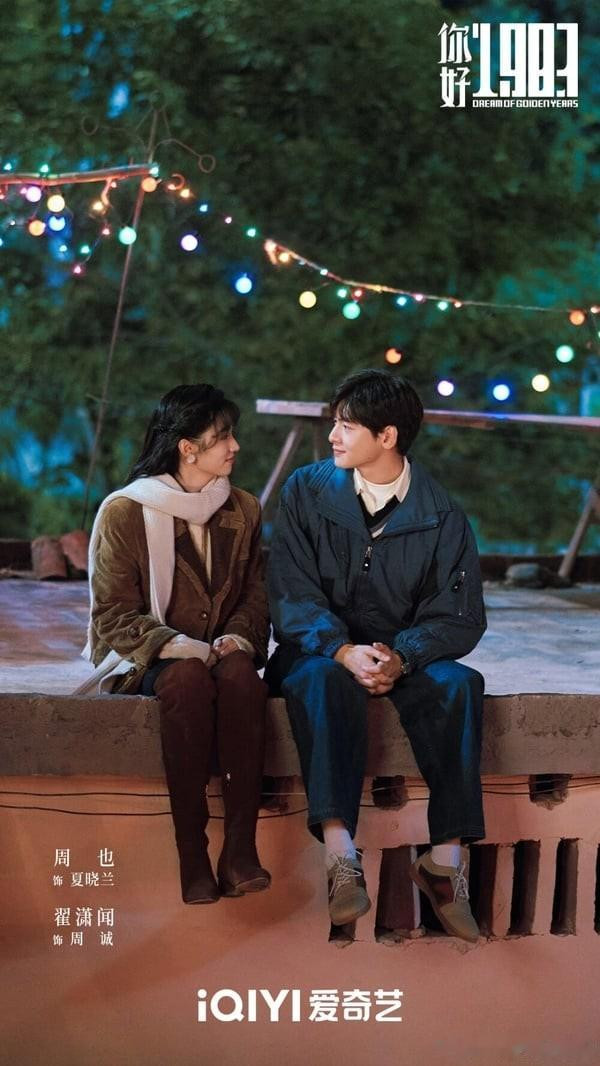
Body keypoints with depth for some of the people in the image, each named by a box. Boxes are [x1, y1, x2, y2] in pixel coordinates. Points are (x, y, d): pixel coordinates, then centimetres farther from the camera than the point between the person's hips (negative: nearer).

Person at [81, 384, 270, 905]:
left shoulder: (243, 510, 12)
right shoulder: (124, 512, -3)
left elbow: (257, 592, 14)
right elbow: (114, 613, -5)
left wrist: (239, 635, -8)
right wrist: (174, 646, -21)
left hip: (220, 651, 3)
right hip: (145, 660, -3)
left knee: (240, 674, -34)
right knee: (189, 679, -38)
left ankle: (241, 849, -38)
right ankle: (191, 854, -34)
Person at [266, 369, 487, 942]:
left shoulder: (440, 515, -1)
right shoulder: (307, 491, -1)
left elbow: (459, 616, -5)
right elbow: (292, 594, -7)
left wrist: (400, 657, -25)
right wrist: (344, 651, -26)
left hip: (408, 653, 1)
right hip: (320, 648, -1)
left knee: (456, 684, -31)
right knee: (323, 680, -36)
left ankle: (446, 860, -31)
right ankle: (340, 858, -46)